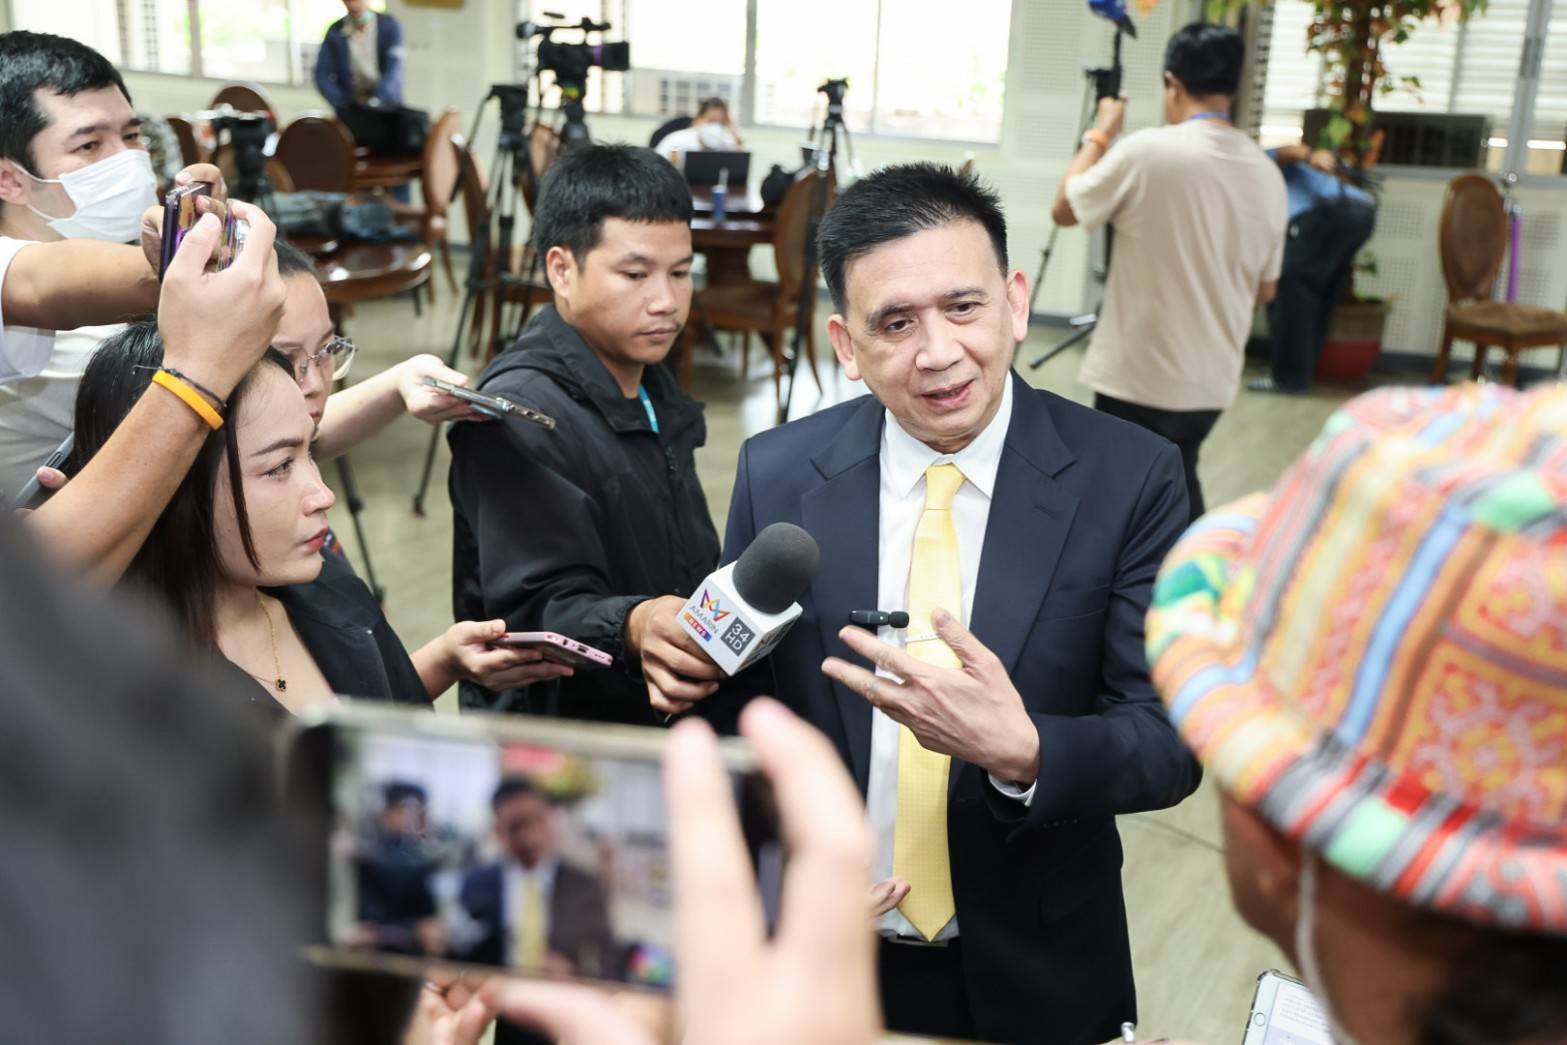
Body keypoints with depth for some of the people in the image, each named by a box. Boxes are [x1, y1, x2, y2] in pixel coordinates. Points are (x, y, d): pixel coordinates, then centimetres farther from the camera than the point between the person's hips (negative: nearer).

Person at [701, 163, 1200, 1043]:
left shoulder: (1130, 478, -14)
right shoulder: (778, 475, -9)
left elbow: (1171, 741, -14)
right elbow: (734, 703, 0)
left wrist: (1022, 752, -32)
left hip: (1034, 974, 0)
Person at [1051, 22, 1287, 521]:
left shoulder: (1147, 151, -16)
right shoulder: (1267, 172, 2)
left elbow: (1065, 209, -1)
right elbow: (1265, 290, 10)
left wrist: (1100, 134, 10)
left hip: (1139, 375, -5)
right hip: (1213, 378, 6)